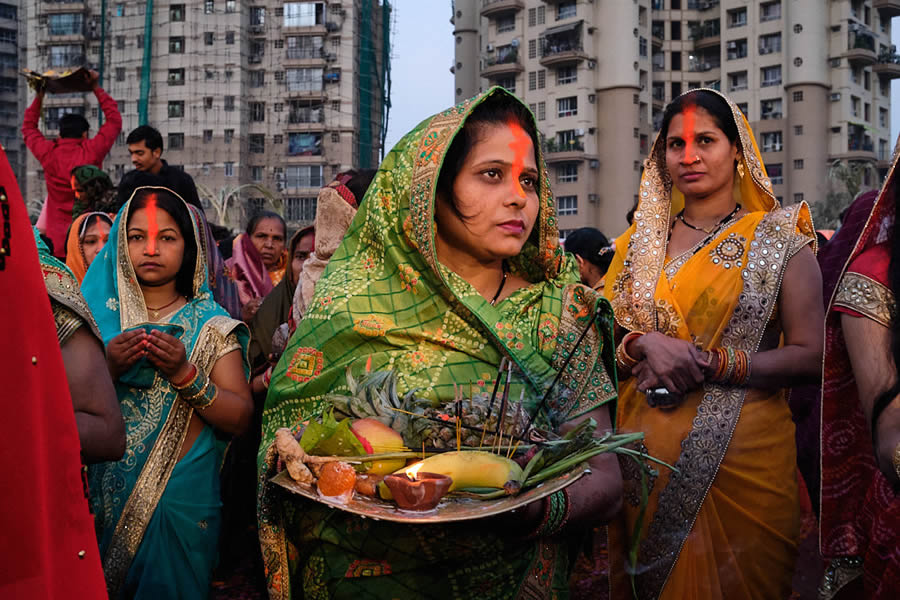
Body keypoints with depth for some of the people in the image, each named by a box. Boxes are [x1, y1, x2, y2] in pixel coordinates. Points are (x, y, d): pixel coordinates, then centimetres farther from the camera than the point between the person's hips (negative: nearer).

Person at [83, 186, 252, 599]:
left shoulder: (209, 325, 0)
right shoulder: (97, 314, 3)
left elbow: (240, 419, -7)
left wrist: (185, 374, -20)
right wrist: (106, 369, -17)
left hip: (181, 496, -1)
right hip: (104, 494, 2)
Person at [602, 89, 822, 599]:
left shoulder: (781, 241, -1)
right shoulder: (641, 242, 9)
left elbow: (810, 357, -8)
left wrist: (705, 363, -18)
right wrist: (647, 344, -14)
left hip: (742, 453, -3)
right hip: (646, 454, 3)